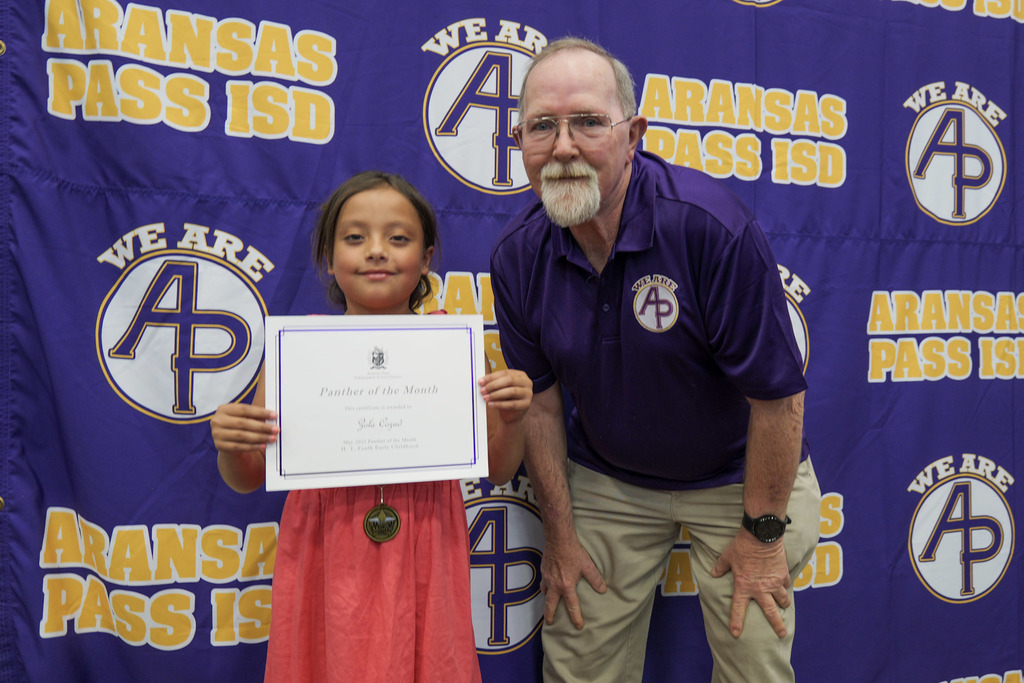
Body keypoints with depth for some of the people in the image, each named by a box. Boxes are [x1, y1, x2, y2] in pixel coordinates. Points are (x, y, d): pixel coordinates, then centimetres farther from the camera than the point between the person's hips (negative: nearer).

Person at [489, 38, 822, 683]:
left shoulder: (711, 225, -27)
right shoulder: (517, 256, -12)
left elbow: (778, 394, -21)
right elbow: (540, 399, -3)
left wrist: (763, 533, -13)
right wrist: (560, 533, 0)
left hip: (737, 478, -3)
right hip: (605, 481, 3)